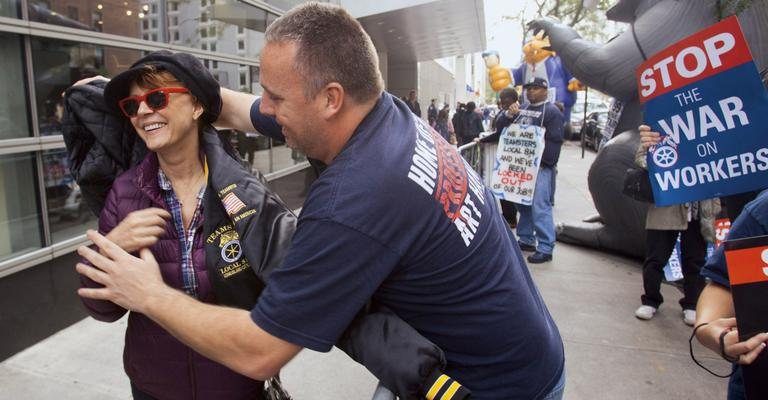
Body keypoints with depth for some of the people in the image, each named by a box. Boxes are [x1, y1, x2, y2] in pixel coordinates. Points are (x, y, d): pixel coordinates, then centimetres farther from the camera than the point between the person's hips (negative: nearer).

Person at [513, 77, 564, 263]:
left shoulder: (552, 111, -6)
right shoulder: (522, 109, 17)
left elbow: (555, 141, -14)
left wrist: (544, 163, -20)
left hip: (540, 168, -8)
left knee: (540, 208, -10)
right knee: (523, 205, 15)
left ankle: (545, 249, -5)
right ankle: (526, 240, 28)